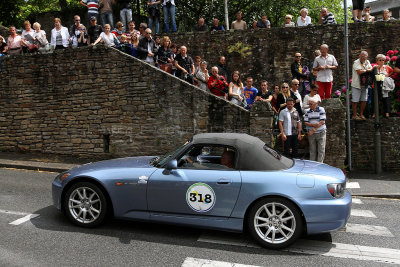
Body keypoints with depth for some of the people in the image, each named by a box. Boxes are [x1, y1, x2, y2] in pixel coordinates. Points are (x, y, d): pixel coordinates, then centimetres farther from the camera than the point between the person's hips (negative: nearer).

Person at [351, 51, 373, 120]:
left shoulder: (367, 62, 12)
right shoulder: (356, 62, -11)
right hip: (356, 85, -6)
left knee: (364, 100, 10)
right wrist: (366, 70, -5)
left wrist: (363, 70, -14)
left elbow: (371, 69, 3)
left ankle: (361, 114, 21)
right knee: (355, 101, -1)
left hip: (365, 85, 6)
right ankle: (354, 115, 8)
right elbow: (359, 72, -20)